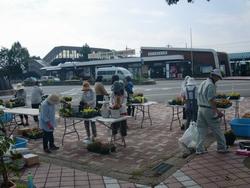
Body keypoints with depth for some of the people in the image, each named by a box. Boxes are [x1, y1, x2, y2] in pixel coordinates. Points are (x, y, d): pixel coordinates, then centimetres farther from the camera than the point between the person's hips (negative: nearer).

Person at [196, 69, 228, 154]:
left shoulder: (202, 83, 12)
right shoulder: (211, 85, -15)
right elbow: (211, 100, -21)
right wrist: (217, 111, -18)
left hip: (200, 108, 8)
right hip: (209, 110, -8)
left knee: (201, 130, 10)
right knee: (216, 129, 6)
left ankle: (199, 149, 13)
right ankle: (222, 147, 17)